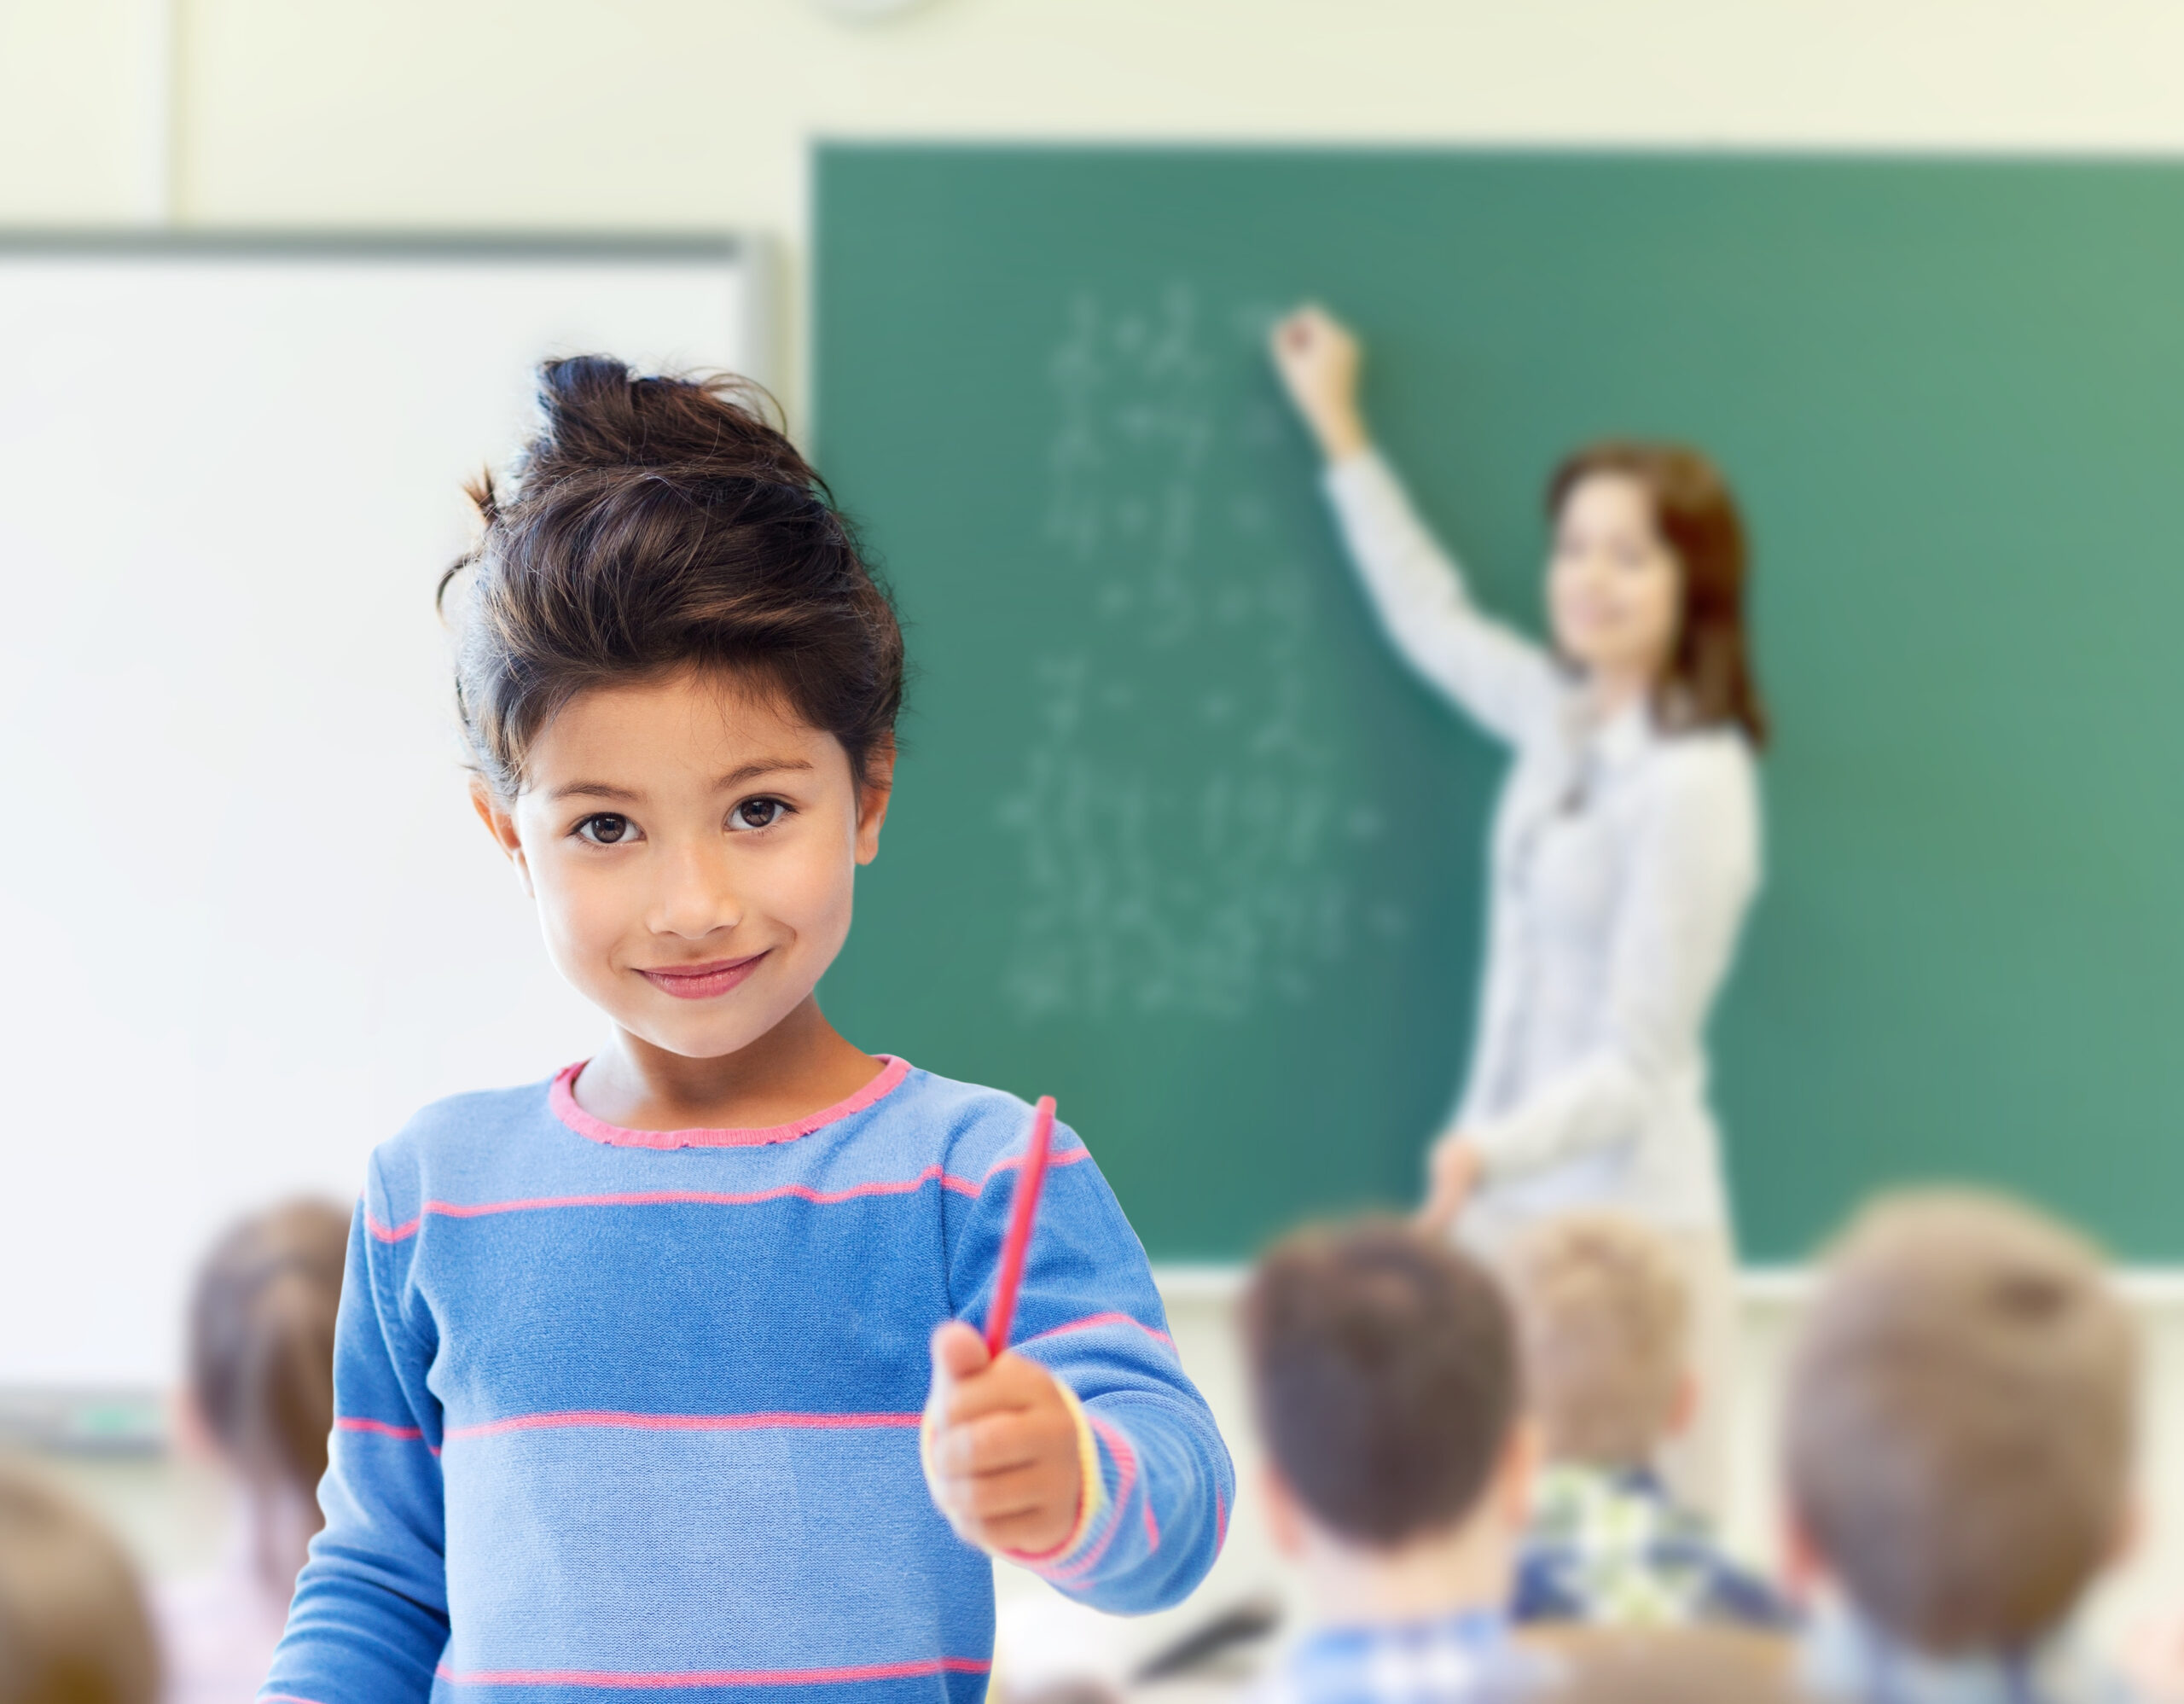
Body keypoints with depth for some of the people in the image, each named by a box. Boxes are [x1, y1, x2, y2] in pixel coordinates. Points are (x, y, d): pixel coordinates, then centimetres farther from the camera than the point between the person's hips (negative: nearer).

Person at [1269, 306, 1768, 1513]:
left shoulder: (1693, 783, -15)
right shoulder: (1560, 719, 7)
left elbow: (1636, 1061, -17)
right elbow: (1430, 619, 28)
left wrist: (1490, 1151, -33)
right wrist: (1338, 431, 33)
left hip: (1630, 1221, -7)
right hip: (1514, 1206, 7)